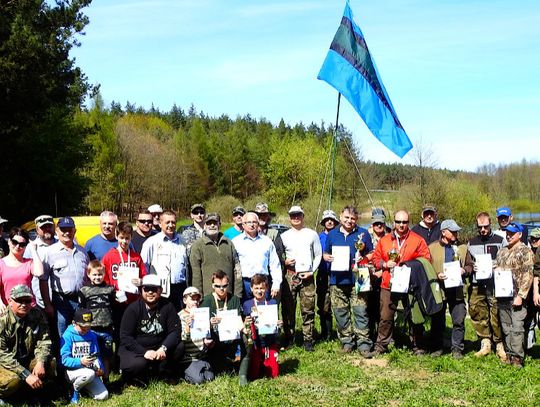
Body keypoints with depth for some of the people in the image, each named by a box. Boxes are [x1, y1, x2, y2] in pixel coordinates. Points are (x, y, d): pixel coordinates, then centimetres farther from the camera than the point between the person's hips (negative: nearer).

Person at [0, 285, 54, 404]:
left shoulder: (37, 315, -4)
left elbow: (44, 341, -5)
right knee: (12, 381, -33)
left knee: (50, 365, -19)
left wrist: (40, 362, -27)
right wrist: (26, 374, -31)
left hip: (28, 360, 5)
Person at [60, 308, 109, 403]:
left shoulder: (92, 335, 6)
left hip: (90, 371, 5)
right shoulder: (68, 336, -11)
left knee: (103, 396, -11)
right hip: (72, 371, -5)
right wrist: (80, 362, -32)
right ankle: (74, 390, -5)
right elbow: (64, 359, -17)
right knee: (90, 373, -36)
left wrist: (100, 368, -14)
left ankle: (82, 386, 16)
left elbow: (96, 355, 6)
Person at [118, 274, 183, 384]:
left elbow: (175, 331, -8)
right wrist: (143, 352, -25)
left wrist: (163, 348, -26)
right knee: (138, 364, -34)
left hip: (158, 349, 3)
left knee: (179, 347, -20)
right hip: (134, 349, -3)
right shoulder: (133, 308, -9)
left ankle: (164, 375, 1)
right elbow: (125, 337, -13)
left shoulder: (167, 306, -2)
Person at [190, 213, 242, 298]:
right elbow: (196, 274, -2)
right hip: (208, 296, -3)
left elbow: (237, 271, 13)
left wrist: (237, 296, 5)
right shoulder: (198, 245, 2)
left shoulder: (229, 244, 14)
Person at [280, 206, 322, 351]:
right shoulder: (284, 236, 9)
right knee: (288, 309, 1)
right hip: (289, 276, 1)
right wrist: (284, 262, -8)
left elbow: (318, 255, 9)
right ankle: (288, 338, 11)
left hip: (307, 276, 0)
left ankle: (308, 340, 5)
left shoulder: (312, 234, 9)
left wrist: (312, 271, -2)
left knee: (308, 310, -1)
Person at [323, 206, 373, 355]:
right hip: (337, 280, 3)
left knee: (360, 312, -6)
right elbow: (325, 254, 21)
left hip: (357, 280, -3)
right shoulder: (332, 234, 14)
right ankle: (347, 341, 16)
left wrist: (363, 259, -10)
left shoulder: (363, 233, 7)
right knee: (340, 313, 5)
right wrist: (327, 257, -2)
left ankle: (363, 343, -2)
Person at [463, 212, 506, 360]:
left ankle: (500, 345, 5)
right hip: (477, 286, 3)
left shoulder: (499, 241, 7)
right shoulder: (471, 243, 15)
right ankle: (485, 343, 10)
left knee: (497, 316, -6)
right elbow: (467, 265, 17)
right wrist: (472, 268, -4)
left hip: (495, 286, -3)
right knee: (477, 313, -1)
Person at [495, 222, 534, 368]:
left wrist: (520, 296, -17)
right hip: (502, 295, 7)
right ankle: (509, 354, 17)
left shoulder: (525, 251, -4)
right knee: (506, 327, 9)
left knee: (517, 327, -9)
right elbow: (497, 268, 31)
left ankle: (517, 357, -6)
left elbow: (527, 276, -11)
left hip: (516, 296, -7)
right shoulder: (502, 252, 17)